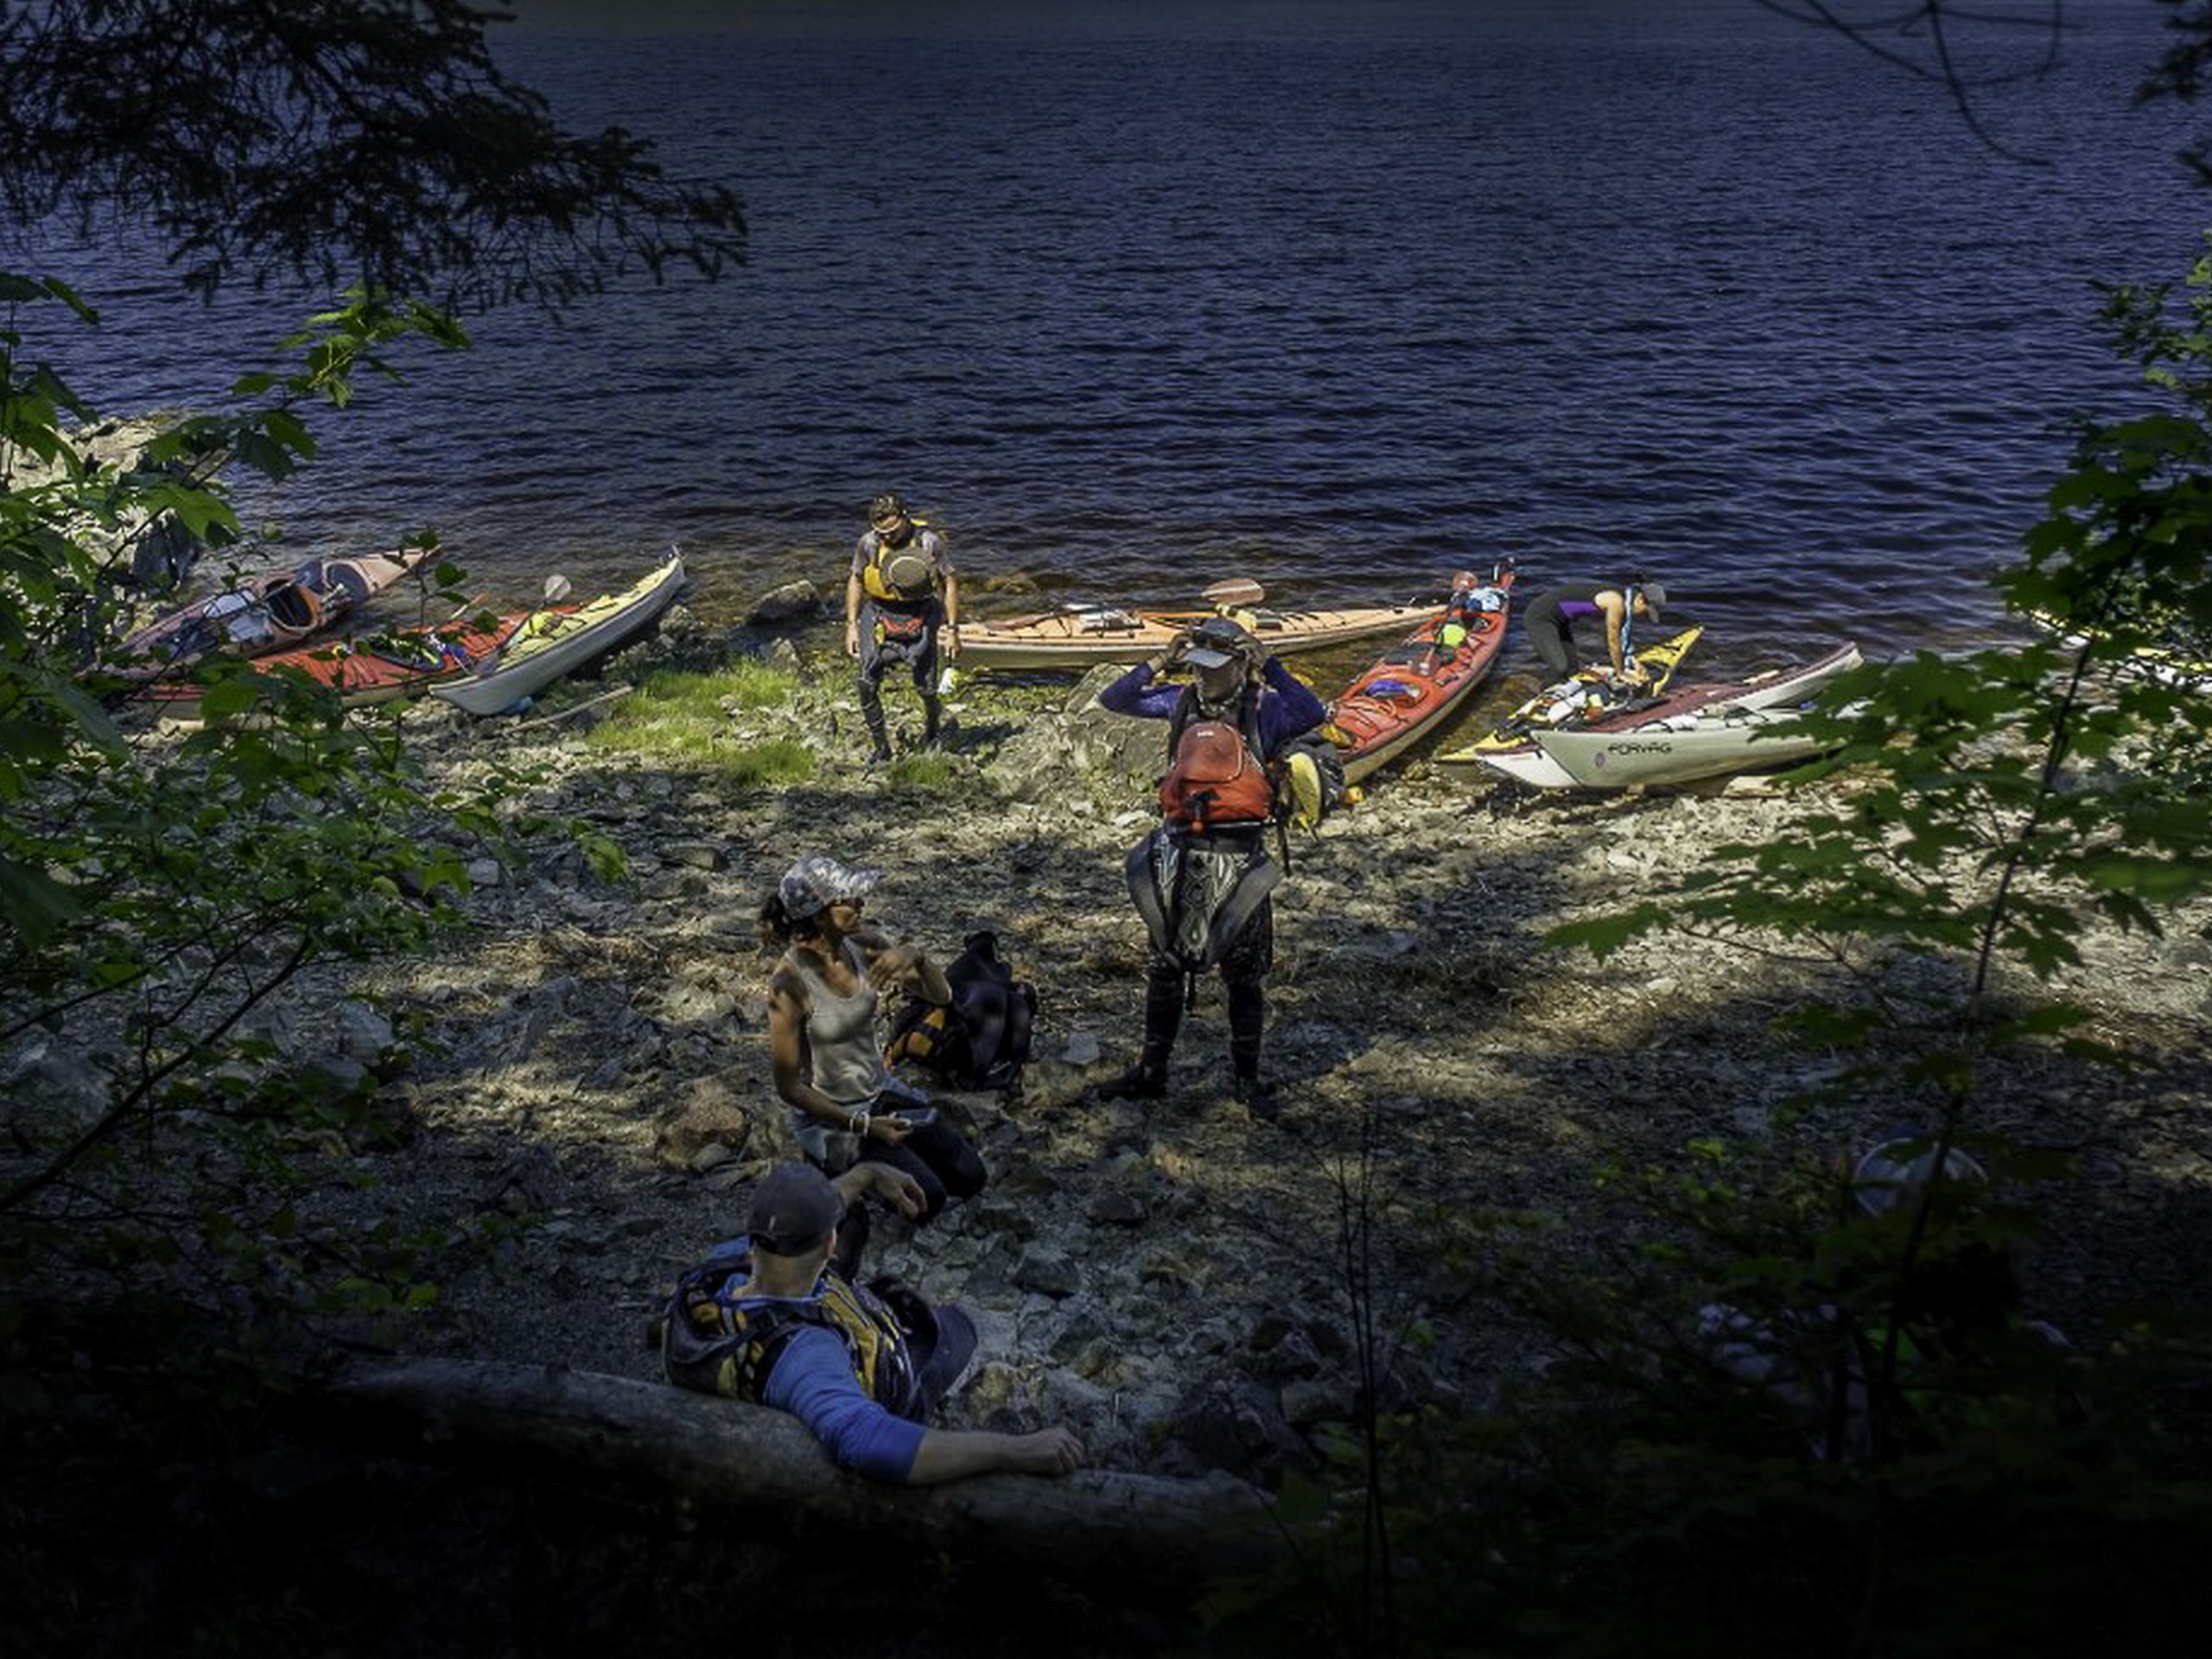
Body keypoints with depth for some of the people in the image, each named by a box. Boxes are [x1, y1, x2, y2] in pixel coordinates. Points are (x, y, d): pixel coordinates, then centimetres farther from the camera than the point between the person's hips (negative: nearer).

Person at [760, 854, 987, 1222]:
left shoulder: (862, 942, -11)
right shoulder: (789, 984, -28)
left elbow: (941, 995, -9)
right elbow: (788, 1087, -19)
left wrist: (914, 956, -31)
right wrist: (864, 1126, -18)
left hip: (882, 1092, 6)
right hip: (828, 1116, -6)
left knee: (970, 1179, 3)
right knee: (928, 1198, -17)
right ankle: (837, 1164, 6)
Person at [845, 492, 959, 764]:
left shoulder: (929, 542, -13)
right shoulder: (867, 544, -7)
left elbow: (950, 583, -4)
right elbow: (855, 581, 8)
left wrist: (952, 630, -5)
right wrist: (851, 626, 4)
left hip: (920, 617, -2)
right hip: (880, 614, 2)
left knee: (925, 688, -1)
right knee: (867, 685, -10)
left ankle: (933, 723, 34)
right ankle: (880, 747, 5)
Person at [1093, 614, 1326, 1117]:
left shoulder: (1263, 708, -7)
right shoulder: (1182, 702, 3)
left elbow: (1313, 715, -25)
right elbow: (1113, 700, 1)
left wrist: (1270, 669, -22)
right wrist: (1159, 664, -10)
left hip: (1239, 854, -3)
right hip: (1181, 848, 3)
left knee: (1245, 973, 7)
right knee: (1165, 966, 11)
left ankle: (1246, 1078, 19)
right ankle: (1151, 1072, 23)